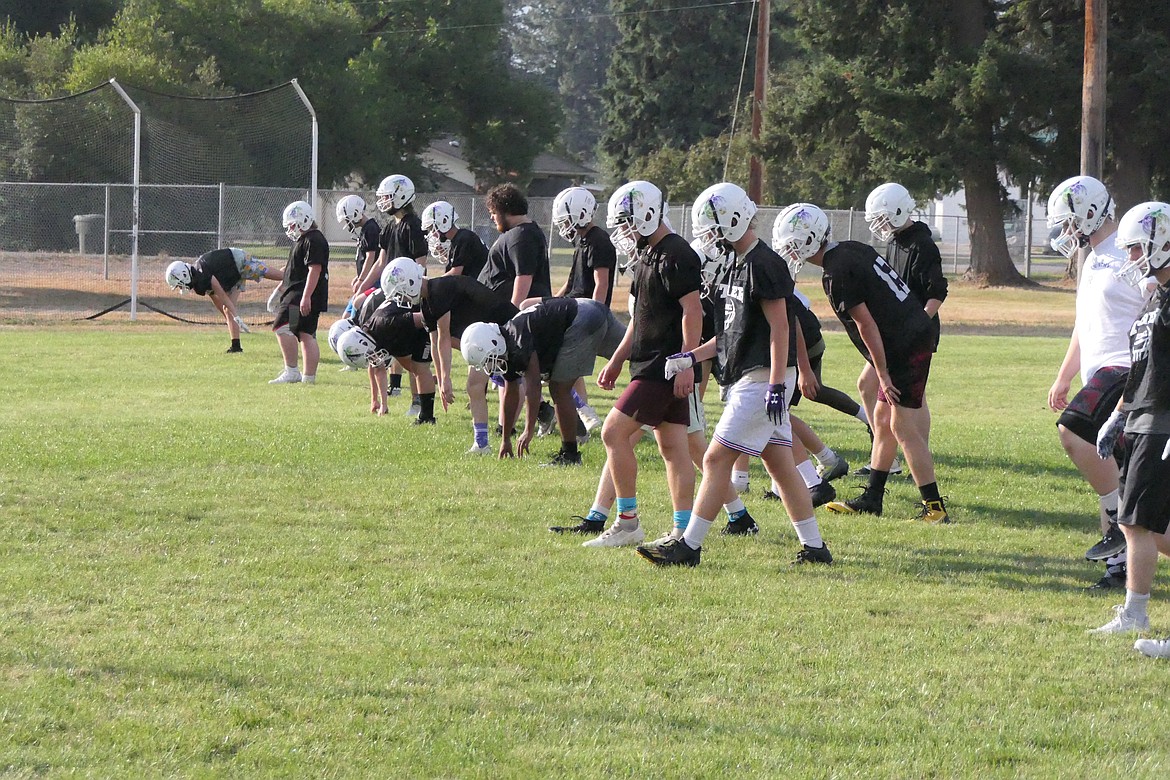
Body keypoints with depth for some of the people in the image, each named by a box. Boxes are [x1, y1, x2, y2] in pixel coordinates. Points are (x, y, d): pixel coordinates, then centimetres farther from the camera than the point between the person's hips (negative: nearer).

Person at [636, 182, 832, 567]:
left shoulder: (764, 264, -15)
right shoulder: (739, 264, 16)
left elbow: (779, 328, -18)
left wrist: (776, 384, -22)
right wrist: (692, 357, 16)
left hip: (762, 377, -10)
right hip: (747, 377, 10)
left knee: (717, 459, -9)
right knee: (780, 464, 10)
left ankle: (689, 545, -6)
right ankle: (814, 546, 13)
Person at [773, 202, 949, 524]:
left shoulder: (837, 273, -18)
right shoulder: (855, 250, 10)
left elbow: (866, 324, -18)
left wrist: (883, 373, -13)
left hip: (903, 348, -10)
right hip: (917, 334, 10)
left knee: (904, 427, -7)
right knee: (883, 420, 16)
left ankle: (934, 507, -6)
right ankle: (871, 499, 24)